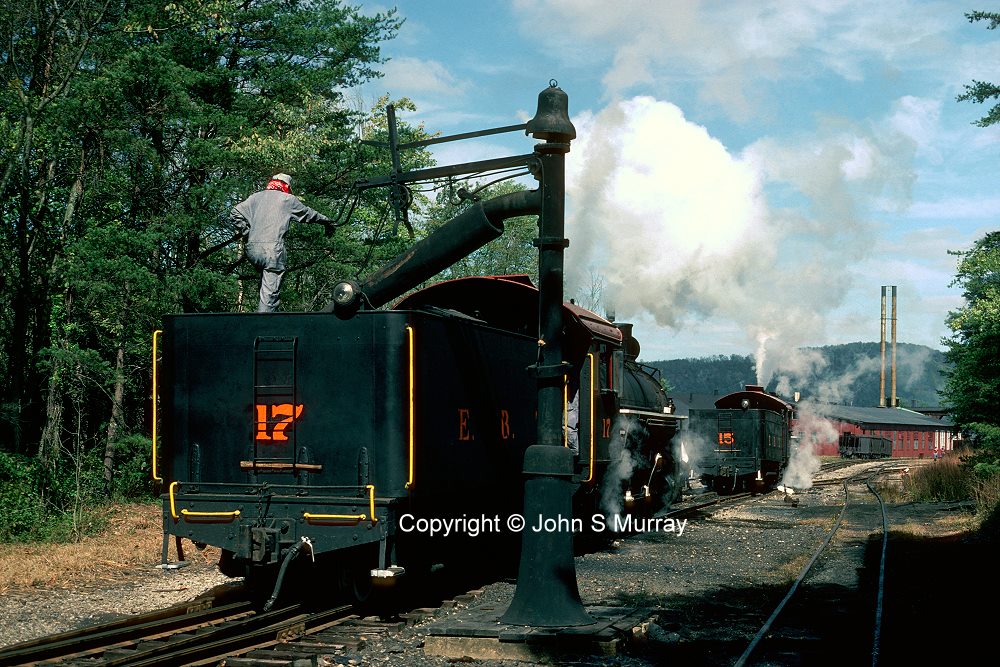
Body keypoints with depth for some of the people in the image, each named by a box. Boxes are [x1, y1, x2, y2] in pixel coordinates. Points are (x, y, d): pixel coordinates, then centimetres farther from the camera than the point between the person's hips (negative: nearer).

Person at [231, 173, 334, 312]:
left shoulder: (256, 197, 20)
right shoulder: (288, 199, 9)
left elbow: (235, 213, 10)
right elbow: (309, 214, 22)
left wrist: (247, 233, 15)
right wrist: (327, 221, 38)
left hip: (252, 249, 5)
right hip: (273, 250, -5)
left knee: (265, 284, 21)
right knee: (270, 294, -10)